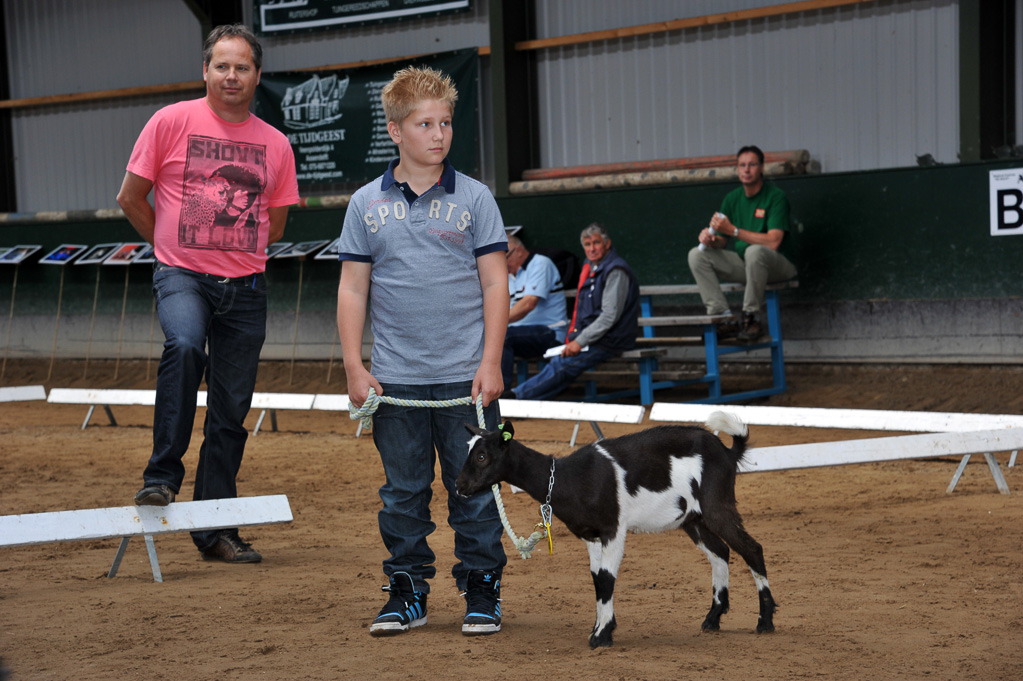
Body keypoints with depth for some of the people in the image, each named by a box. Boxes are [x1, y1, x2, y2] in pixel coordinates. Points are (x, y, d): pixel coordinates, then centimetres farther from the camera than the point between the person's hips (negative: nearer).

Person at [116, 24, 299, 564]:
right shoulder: (172, 122, -1)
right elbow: (131, 198, 4)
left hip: (245, 289, 3)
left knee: (231, 414, 5)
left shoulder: (275, 145, 7)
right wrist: (174, 249, 10)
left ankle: (215, 529, 15)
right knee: (184, 345, -35)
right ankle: (162, 475, -23)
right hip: (181, 277, -3)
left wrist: (235, 252, 10)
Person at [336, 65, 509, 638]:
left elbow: (495, 283, 0)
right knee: (403, 493, 9)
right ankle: (407, 595, 19)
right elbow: (353, 289, 7)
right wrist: (355, 366, 0)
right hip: (395, 380, 2)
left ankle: (483, 592, 13)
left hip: (465, 377, -2)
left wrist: (490, 363, -7)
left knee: (474, 490, 3)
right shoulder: (367, 204, 5)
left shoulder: (474, 198, 1)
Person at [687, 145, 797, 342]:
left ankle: (752, 318, -26)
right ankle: (725, 318, -19)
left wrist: (733, 230, -26)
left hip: (777, 265, -6)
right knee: (697, 255, -10)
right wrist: (712, 239, -15)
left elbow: (773, 242, -24)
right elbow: (722, 242, 11)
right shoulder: (732, 198, 7)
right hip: (743, 265, 7)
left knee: (754, 251, -39)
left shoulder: (776, 197, -12)